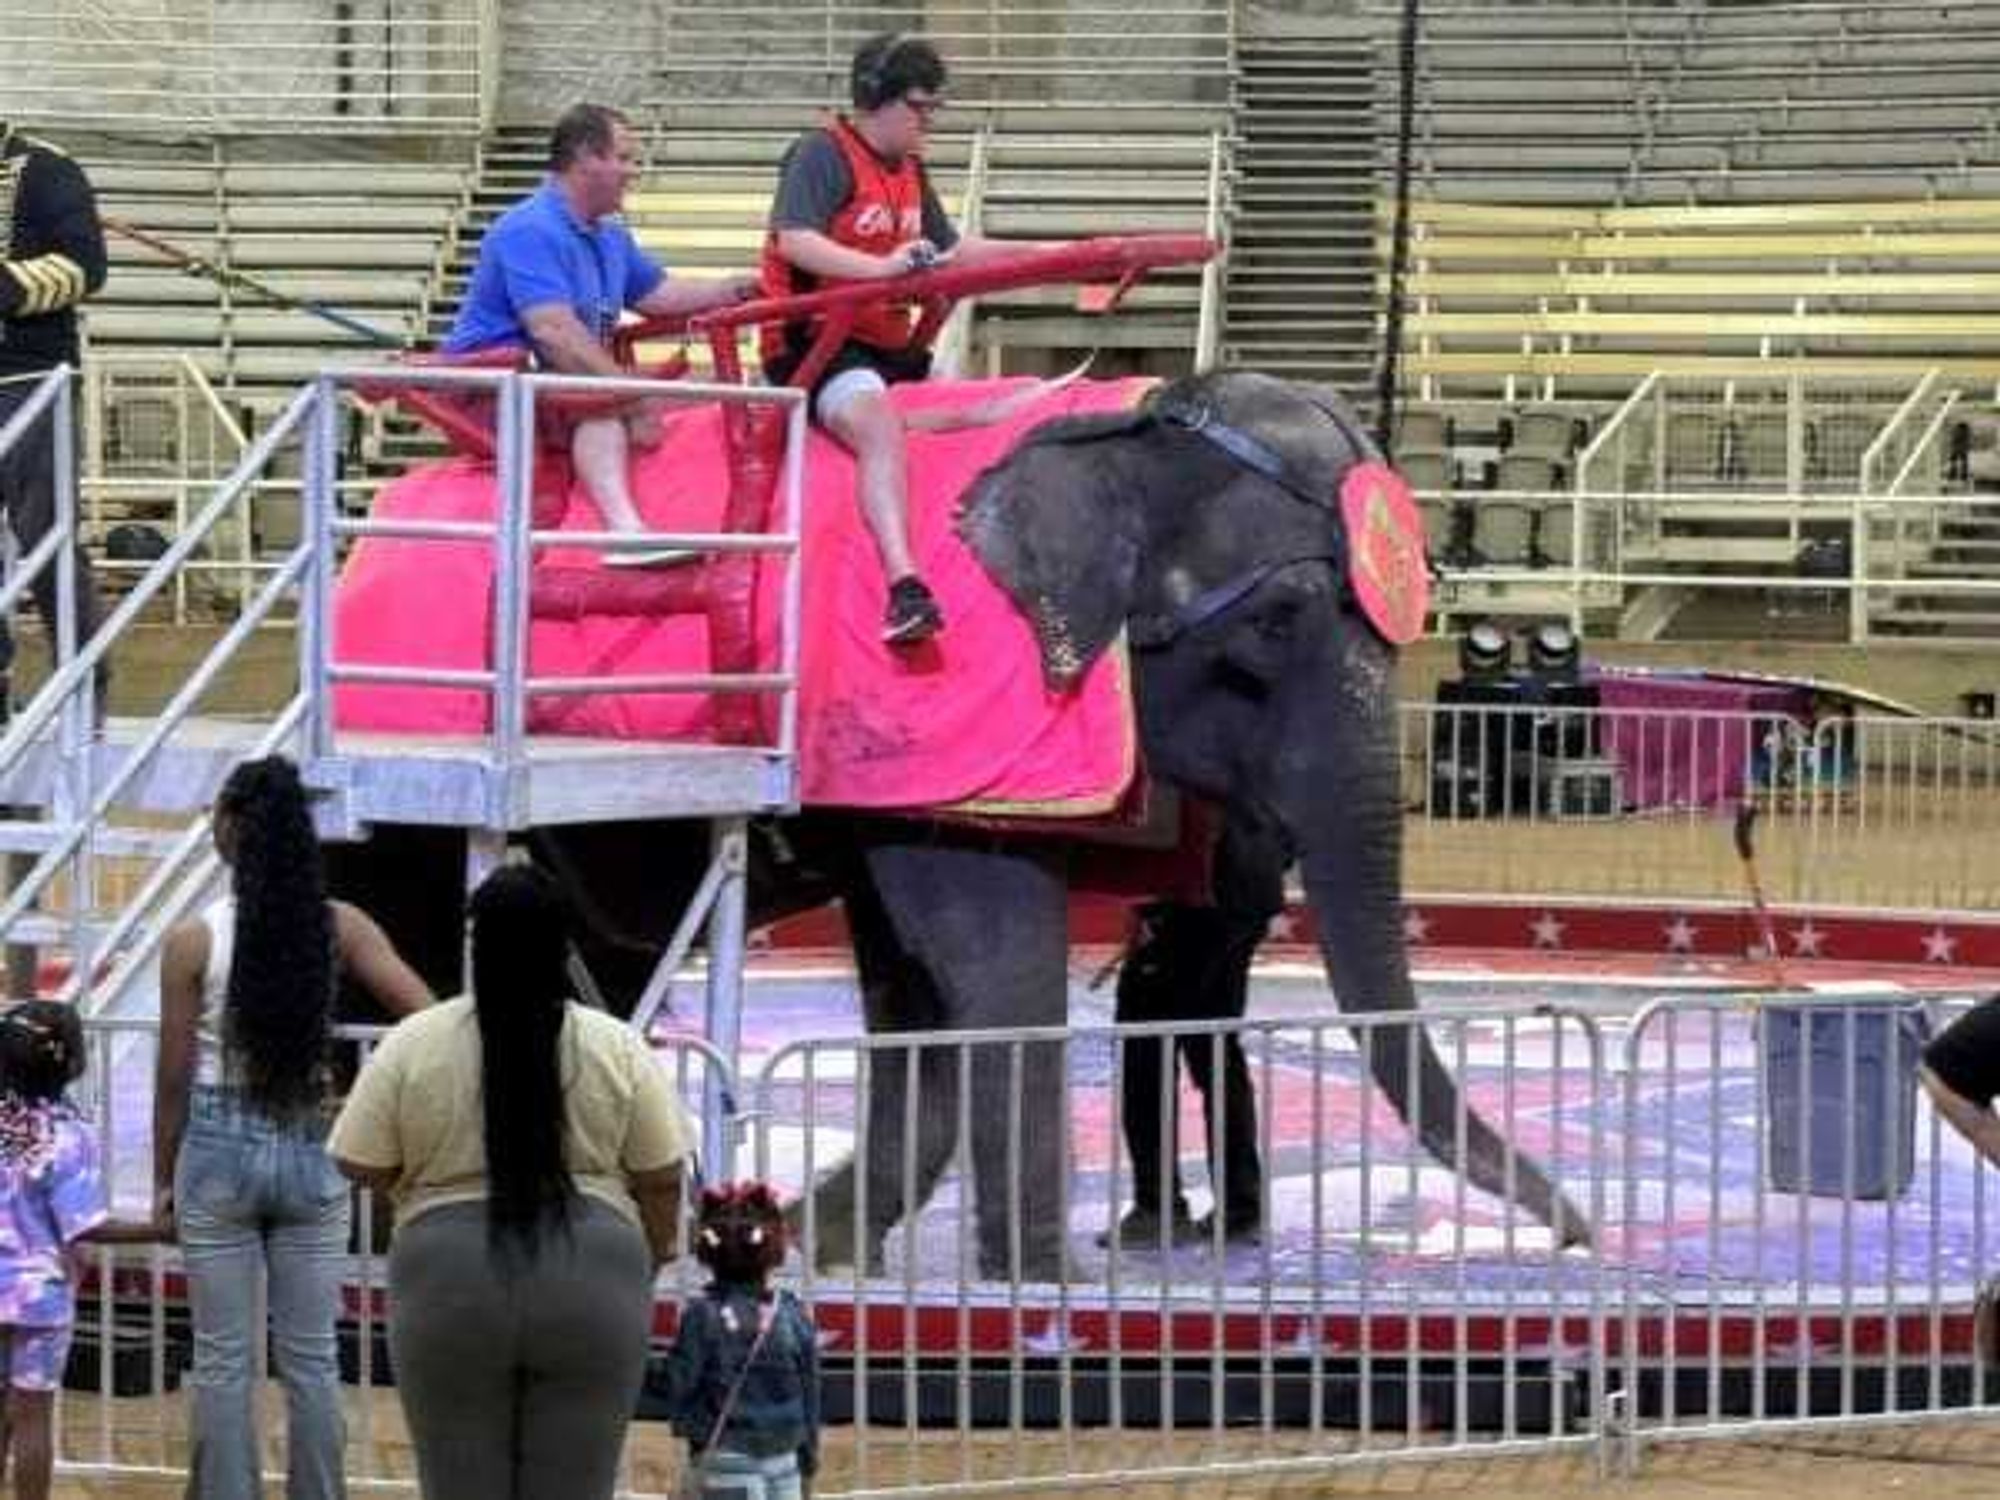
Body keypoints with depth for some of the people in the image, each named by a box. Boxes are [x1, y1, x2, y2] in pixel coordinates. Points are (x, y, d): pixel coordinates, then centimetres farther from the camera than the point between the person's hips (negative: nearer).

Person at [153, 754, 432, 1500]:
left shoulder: (194, 940, -9)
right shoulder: (338, 927, -4)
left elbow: (175, 1075, -5)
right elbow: (424, 1013, -11)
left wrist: (163, 1178, 5)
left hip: (221, 1150, -2)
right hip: (312, 1151, 2)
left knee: (224, 1360, 6)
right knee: (311, 1358, 9)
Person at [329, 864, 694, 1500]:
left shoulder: (412, 1046, -2)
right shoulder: (616, 1047, 0)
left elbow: (361, 1167, 1)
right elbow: (660, 1179, 2)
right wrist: (651, 1258, 19)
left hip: (450, 1287, -1)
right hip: (592, 1284, 1)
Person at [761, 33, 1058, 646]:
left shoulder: (909, 170, 19)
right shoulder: (821, 155, -10)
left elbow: (950, 250, 26)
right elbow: (794, 242, -26)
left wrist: (1042, 253, 16)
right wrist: (881, 266, -38)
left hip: (888, 347, 10)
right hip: (814, 343, -10)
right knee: (880, 426, -35)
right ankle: (904, 590, -50)